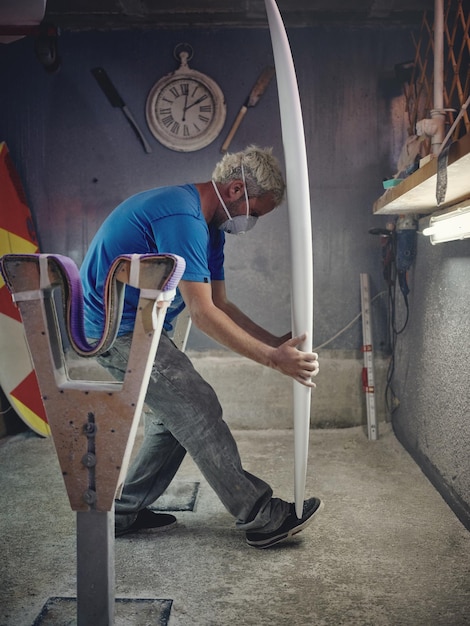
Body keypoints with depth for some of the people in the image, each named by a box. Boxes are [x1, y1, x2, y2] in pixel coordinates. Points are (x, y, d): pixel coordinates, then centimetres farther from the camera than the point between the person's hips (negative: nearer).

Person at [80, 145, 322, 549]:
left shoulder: (210, 226, 10)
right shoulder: (182, 217, -23)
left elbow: (219, 303, 10)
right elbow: (202, 313, -25)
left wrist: (275, 342, -1)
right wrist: (271, 358, -23)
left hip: (132, 324, 10)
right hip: (118, 328, -10)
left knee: (176, 413, 11)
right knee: (199, 412, -10)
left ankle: (125, 512, 22)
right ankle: (260, 518, -2)